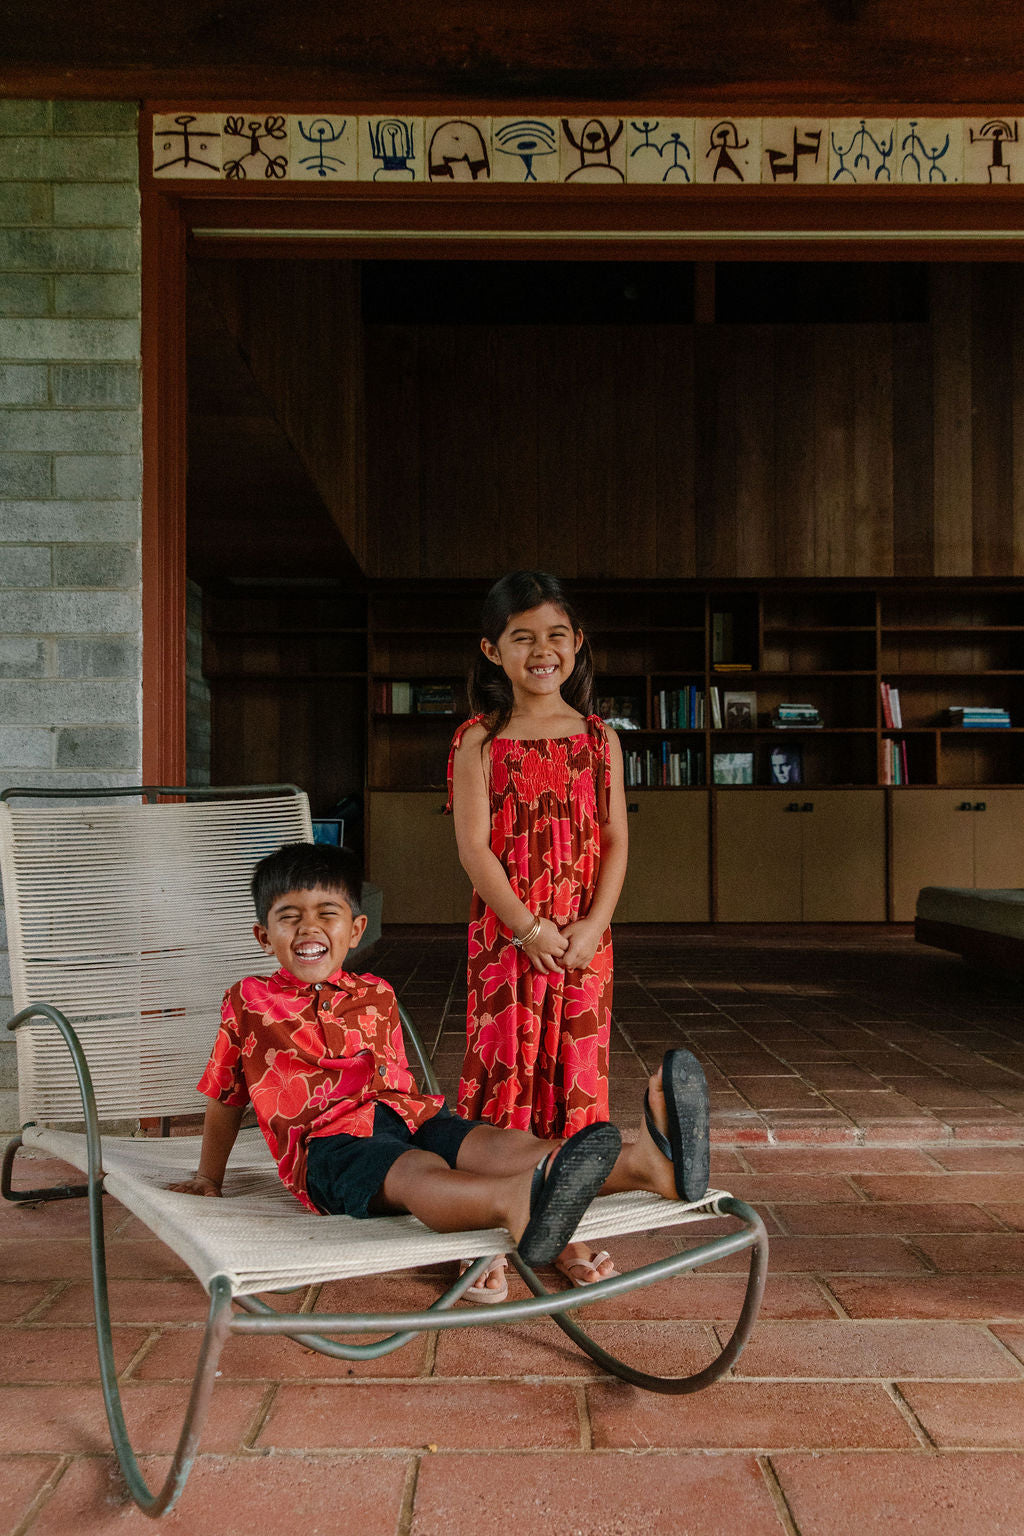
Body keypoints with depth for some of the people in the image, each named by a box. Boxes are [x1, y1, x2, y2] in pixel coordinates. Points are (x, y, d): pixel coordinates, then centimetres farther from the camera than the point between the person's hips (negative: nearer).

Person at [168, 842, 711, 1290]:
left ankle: (647, 1163, -54)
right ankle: (518, 1202, -75)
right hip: (329, 1141, -4)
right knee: (417, 1170, -39)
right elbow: (225, 1097, 24)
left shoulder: (374, 996, 23)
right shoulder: (249, 1002, 13)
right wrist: (208, 1178, 32)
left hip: (409, 1115, 5)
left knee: (496, 1145, -27)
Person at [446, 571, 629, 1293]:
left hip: (585, 936, 3)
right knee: (502, 1069, 0)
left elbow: (616, 842, 3)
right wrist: (528, 926, -15)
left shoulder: (600, 738, 6)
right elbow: (474, 846, -8)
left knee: (575, 1071, 9)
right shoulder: (480, 741, -2)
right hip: (506, 933, -3)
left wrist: (594, 924, -9)